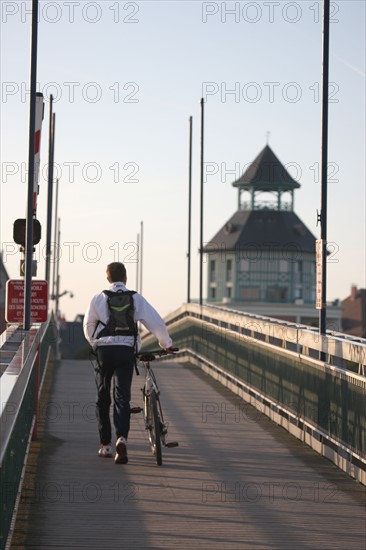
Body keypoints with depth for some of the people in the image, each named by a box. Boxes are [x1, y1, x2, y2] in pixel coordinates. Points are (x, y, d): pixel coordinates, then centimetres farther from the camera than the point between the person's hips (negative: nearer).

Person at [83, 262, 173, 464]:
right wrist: (166, 344, 16)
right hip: (126, 350, -1)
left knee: (103, 398, 12)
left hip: (103, 349, 1)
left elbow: (88, 326, 13)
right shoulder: (136, 298, 3)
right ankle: (122, 438, -24)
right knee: (122, 397, -1)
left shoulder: (99, 298, 4)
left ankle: (105, 445, 16)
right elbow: (156, 322, 2)